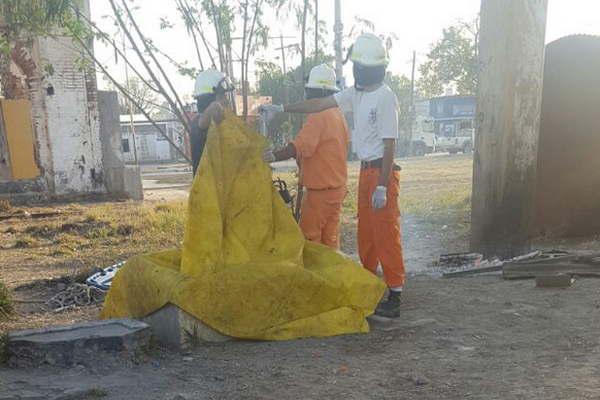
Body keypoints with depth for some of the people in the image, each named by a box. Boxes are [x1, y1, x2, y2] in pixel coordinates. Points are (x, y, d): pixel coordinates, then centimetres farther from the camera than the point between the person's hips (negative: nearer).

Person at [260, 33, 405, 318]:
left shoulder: (385, 98, -16)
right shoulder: (356, 93, 10)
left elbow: (389, 144, -18)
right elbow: (321, 104, 13)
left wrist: (382, 186, -21)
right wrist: (282, 109, 13)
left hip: (381, 171, -9)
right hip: (365, 171, 9)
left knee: (386, 233, -6)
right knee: (365, 233, 16)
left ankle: (395, 294, 1)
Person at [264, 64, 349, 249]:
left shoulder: (319, 116, -18)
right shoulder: (338, 114, 12)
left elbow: (300, 145, -32)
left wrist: (274, 156, -42)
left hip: (321, 189, -9)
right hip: (337, 186, 9)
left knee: (309, 236, -1)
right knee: (330, 236, 15)